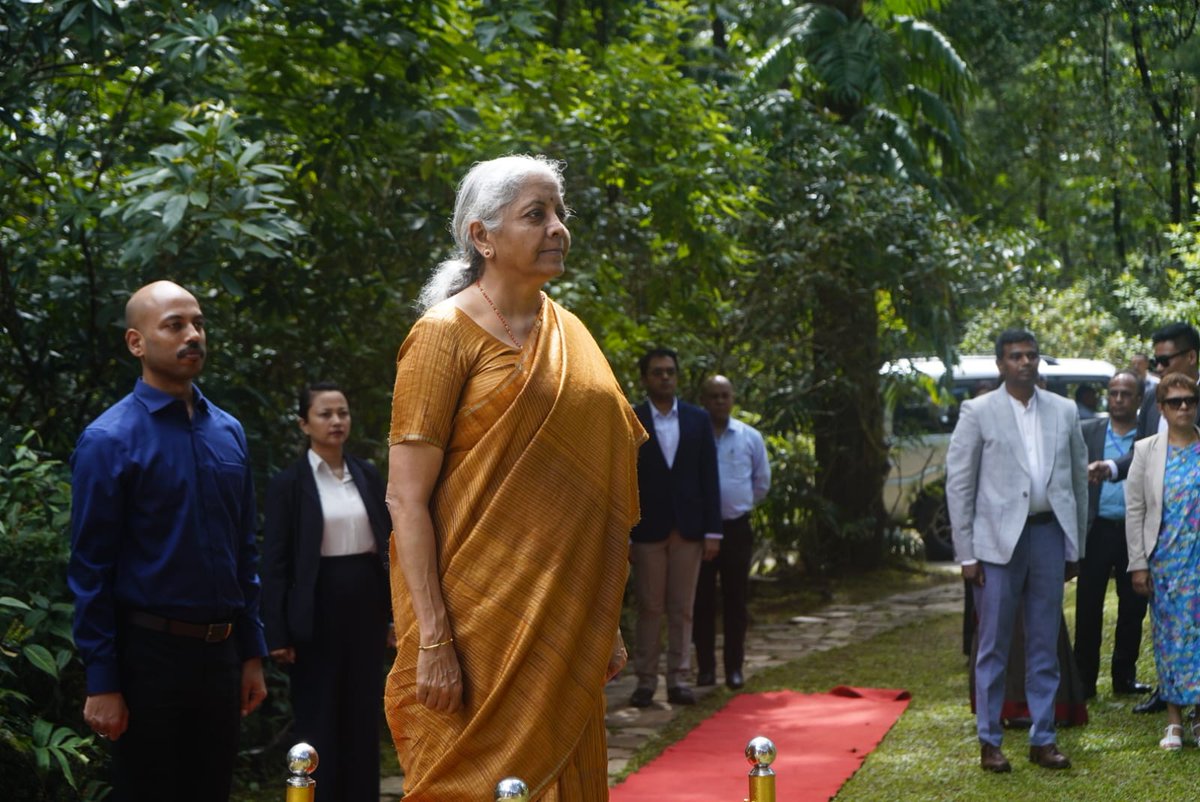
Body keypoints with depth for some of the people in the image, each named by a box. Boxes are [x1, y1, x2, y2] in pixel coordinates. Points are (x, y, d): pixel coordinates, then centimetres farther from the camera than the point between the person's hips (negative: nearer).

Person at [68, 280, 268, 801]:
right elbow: (90, 569, -10)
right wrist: (101, 683, -12)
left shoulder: (229, 433, 8)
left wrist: (252, 654, 10)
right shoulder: (109, 440, -9)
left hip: (220, 654, 5)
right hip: (149, 654, -5)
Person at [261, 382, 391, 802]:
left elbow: (387, 543, 11)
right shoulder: (289, 483, -5)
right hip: (317, 609, -4)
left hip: (365, 603, 4)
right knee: (317, 717, 3)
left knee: (363, 713, 8)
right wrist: (277, 633, -11)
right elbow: (275, 561, -7)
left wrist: (394, 612, 7)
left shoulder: (367, 475, 8)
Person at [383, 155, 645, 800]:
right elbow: (405, 497, -13)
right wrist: (433, 639, -19)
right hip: (476, 619, -6)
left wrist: (606, 624, 12)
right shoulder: (446, 334, -7)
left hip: (564, 620, 6)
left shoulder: (567, 333, 13)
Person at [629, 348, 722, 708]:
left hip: (689, 528, 2)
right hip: (647, 529, -2)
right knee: (649, 608, 2)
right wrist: (621, 535, -5)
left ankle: (679, 679, 8)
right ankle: (645, 680, 7)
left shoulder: (698, 419, 8)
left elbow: (708, 476, 6)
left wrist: (712, 531, 0)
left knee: (682, 609, 4)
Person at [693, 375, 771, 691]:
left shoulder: (750, 437, 3)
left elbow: (762, 481, 15)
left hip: (736, 528, 1)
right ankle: (705, 666, 11)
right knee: (702, 600, 3)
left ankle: (734, 667, 10)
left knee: (735, 600, 4)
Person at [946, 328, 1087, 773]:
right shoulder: (978, 412, -1)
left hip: (1049, 535, 3)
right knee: (994, 647, 2)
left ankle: (1043, 739, 16)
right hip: (999, 540, -3)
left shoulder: (1064, 411, 9)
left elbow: (1078, 479, 13)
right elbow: (958, 483, -2)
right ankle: (989, 741, 11)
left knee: (1044, 645, 8)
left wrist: (1075, 548, 10)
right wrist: (967, 554, -6)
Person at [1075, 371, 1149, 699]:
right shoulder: (1087, 432, 6)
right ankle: (1084, 678, 8)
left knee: (1132, 608, 8)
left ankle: (1124, 675, 19)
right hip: (1097, 531, 0)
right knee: (1088, 607, 2)